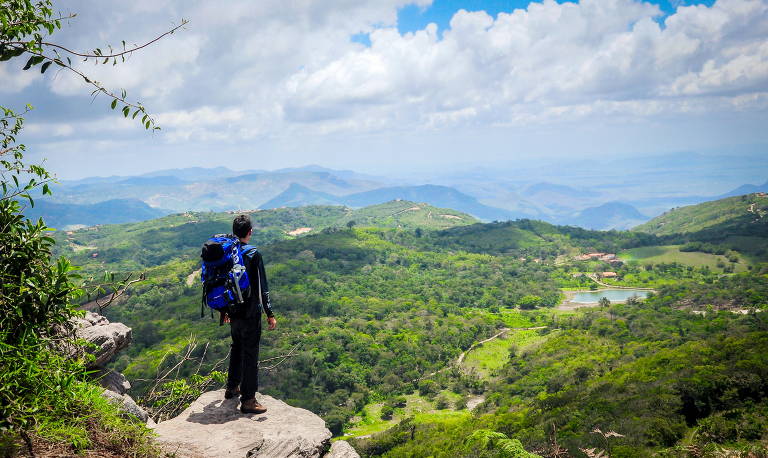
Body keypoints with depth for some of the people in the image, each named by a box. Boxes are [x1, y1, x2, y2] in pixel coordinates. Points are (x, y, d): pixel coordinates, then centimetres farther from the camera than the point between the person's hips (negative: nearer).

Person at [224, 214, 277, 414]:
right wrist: (270, 314, -12)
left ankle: (232, 387, 38)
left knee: (237, 348, 24)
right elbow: (262, 287, -17)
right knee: (250, 354, -1)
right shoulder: (253, 254, -16)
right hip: (250, 314, -7)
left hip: (233, 312, 7)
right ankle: (248, 400, 1)